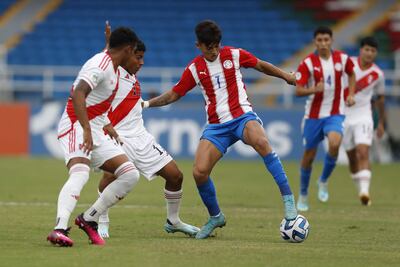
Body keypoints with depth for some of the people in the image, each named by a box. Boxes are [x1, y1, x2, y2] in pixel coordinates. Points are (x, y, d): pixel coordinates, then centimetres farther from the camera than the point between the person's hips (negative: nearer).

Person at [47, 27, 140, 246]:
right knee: (80, 174, -33)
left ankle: (88, 219, 3)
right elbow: (78, 94, -30)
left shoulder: (113, 67, 16)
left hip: (96, 133, 10)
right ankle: (60, 229, -47)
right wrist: (86, 130, -37)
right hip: (76, 128, -10)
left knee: (130, 175, 0)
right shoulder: (100, 65, -15)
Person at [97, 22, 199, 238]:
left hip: (140, 137, 9)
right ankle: (102, 224, -18)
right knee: (111, 173, -33)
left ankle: (173, 221, 26)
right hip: (118, 137, -9)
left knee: (175, 175, 7)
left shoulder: (133, 78, 16)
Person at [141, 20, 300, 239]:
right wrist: (147, 104, 6)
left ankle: (288, 198, -33)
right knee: (199, 172, -15)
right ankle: (215, 217, 11)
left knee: (261, 142, -38)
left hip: (242, 116, -3)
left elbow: (261, 65, 16)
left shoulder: (234, 55, 0)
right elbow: (174, 94, 15)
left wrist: (287, 77, 14)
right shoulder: (194, 68, 6)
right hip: (216, 126, 3)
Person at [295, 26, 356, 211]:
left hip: (335, 114, 1)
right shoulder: (307, 63, -10)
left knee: (334, 143, -28)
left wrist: (351, 94, 7)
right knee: (309, 155, 6)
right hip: (313, 115, 0)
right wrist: (314, 89, -33)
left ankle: (323, 181, -3)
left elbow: (351, 74, 21)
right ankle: (303, 195, 27)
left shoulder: (342, 59, -1)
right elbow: (298, 91, -14)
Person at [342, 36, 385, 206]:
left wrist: (381, 123, 20)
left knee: (363, 153, -19)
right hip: (344, 116, 1)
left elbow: (380, 98, 14)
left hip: (363, 117, -1)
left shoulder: (377, 74, -1)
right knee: (352, 157, 8)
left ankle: (364, 191, -28)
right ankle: (361, 189, 26)